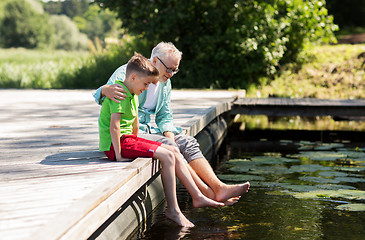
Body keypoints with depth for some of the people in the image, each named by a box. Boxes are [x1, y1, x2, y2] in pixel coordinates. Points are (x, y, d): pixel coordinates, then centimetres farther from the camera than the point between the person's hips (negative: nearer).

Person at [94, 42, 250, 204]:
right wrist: (106, 90, -43)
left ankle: (219, 188, -28)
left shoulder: (165, 83, 13)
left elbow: (165, 117, 17)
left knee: (187, 142, -15)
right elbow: (99, 96, -16)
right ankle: (207, 194, -30)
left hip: (147, 130, 7)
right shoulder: (126, 73, -9)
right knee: (168, 146, -28)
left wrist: (169, 134, -6)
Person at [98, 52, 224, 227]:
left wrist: (136, 141, 20)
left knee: (174, 152, 5)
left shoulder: (133, 94, 16)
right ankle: (173, 210, -14)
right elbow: (114, 125, -26)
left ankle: (198, 197, 8)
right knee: (167, 156, -19)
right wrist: (118, 154, -26)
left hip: (128, 140, 10)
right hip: (115, 143, -10)